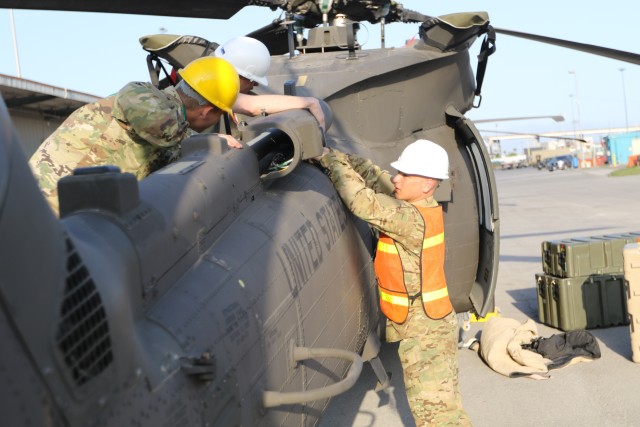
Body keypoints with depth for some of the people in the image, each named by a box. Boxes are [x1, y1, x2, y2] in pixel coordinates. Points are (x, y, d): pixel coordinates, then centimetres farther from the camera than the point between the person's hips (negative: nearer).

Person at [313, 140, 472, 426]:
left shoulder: (413, 219, -26)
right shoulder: (421, 207, 2)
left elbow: (363, 202, -33)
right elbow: (376, 177, 8)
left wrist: (332, 161, -21)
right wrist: (341, 157, -2)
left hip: (423, 330, -9)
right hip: (431, 322, 9)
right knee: (441, 401, 19)